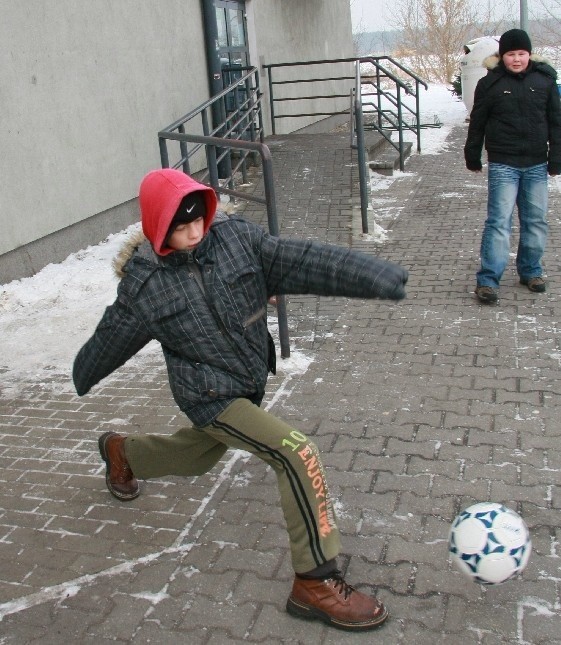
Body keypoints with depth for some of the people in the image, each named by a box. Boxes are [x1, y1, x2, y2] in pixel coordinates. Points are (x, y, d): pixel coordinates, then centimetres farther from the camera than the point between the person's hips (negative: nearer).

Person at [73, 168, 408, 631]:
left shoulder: (236, 238, -13)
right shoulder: (143, 283, -16)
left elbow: (303, 261, -24)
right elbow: (111, 340, 1)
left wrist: (374, 275, -36)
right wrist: (83, 376, 18)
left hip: (250, 385, 5)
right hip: (208, 398, -5)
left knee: (196, 458, 29)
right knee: (297, 453, -21)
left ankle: (120, 450, 59)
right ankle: (315, 583, -8)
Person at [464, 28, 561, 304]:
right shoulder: (490, 83, -2)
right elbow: (477, 123, 6)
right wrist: (472, 157, 10)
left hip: (536, 165, 3)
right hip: (503, 165, -3)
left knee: (536, 220, 10)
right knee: (499, 221, -9)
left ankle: (530, 270, 26)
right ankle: (488, 279, -7)